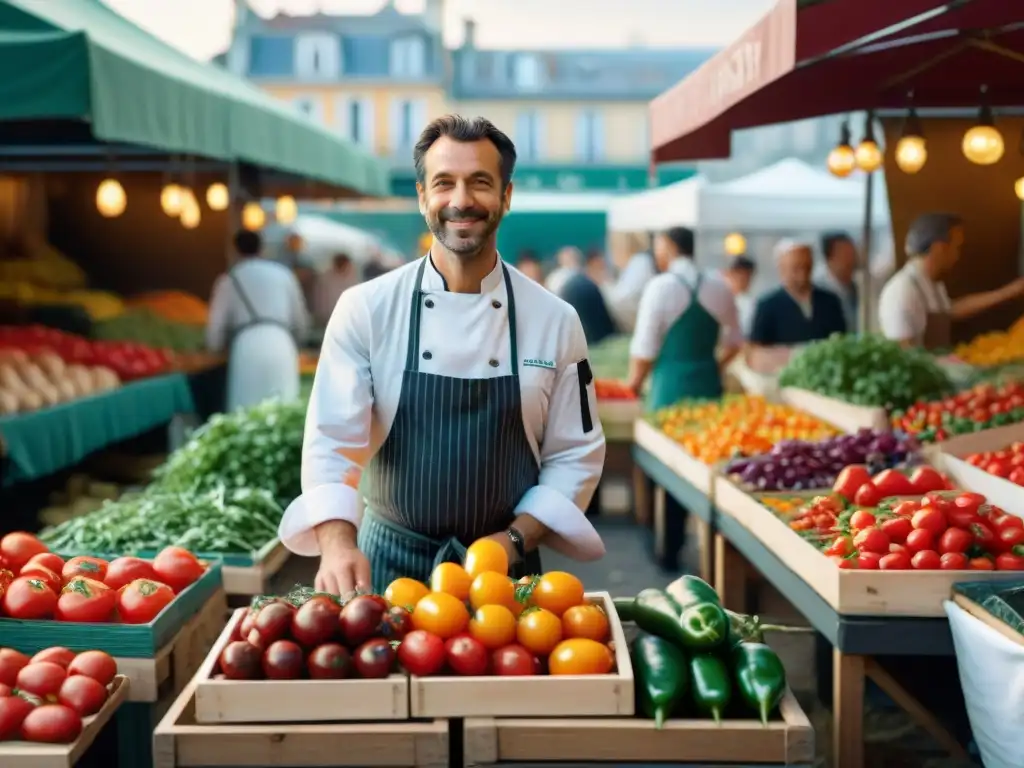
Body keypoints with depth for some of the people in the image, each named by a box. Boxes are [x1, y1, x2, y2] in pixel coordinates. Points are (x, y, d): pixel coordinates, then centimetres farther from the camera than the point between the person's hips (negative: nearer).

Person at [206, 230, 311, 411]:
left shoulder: (230, 280, 14)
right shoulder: (283, 274, 19)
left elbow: (215, 329, 11)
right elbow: (301, 323, 20)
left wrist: (219, 347, 32)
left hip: (247, 349, -2)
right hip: (282, 346, 2)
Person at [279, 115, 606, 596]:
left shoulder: (554, 320, -4)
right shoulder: (365, 309, -8)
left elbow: (575, 454, 0)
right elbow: (333, 440, -13)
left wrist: (515, 539, -12)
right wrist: (338, 543, -28)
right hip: (388, 563, -1)